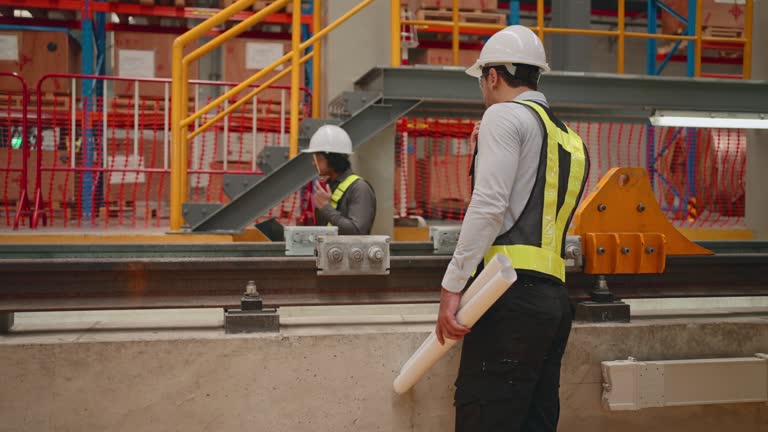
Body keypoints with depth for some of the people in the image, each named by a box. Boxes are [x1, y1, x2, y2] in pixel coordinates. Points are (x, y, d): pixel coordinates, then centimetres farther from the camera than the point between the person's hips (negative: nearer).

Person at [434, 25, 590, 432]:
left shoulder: (506, 115, 0)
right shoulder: (572, 140, 24)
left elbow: (489, 206, -13)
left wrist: (452, 286, -14)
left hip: (513, 294, -9)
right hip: (555, 298, 9)